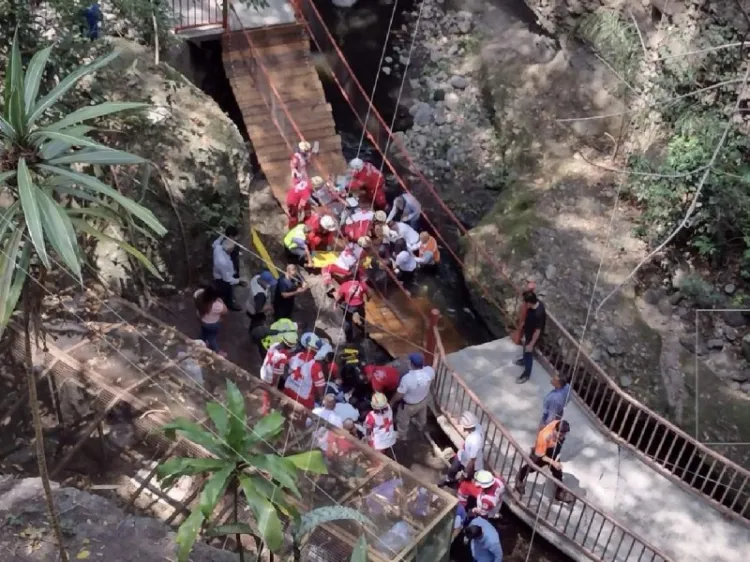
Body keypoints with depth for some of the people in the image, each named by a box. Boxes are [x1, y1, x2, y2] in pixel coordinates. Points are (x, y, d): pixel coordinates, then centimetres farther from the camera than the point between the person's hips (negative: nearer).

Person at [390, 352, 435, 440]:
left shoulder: (407, 378, -43)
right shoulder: (429, 371, -29)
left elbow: (399, 395, -28)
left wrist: (392, 402, -8)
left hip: (409, 405, -5)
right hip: (423, 400, 5)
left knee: (402, 421, 28)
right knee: (422, 416, 37)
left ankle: (402, 436, 52)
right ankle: (420, 426, 67)